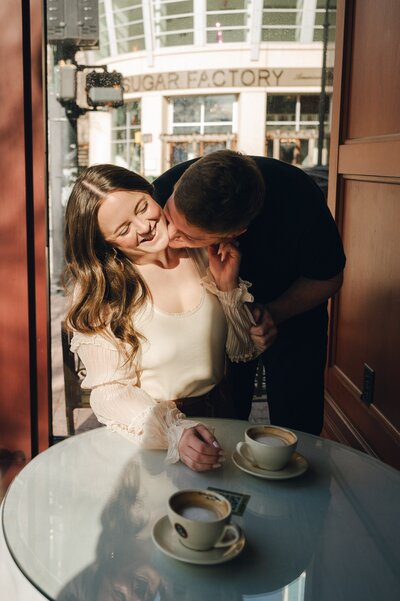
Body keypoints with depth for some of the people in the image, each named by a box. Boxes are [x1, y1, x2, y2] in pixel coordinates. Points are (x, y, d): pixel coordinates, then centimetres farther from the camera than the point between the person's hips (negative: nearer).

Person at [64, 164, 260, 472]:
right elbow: (110, 390, -11)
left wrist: (229, 287, -11)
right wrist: (174, 432, -27)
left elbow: (245, 350, 5)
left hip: (218, 413, 2)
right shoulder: (98, 291, -11)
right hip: (148, 436, -2)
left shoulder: (205, 252, -3)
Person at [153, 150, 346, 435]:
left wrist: (275, 313, -30)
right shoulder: (164, 190, -30)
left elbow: (329, 278, -14)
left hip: (292, 311, -1)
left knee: (296, 429, 3)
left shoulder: (298, 199, -35)